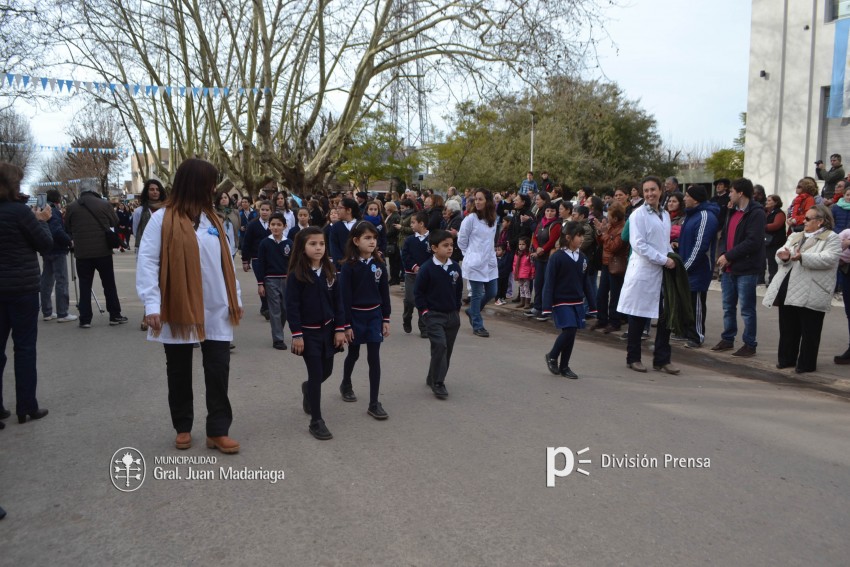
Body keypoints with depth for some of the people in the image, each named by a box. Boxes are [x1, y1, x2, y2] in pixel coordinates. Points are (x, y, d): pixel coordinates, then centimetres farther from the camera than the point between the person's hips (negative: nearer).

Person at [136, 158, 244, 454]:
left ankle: (218, 431, 12)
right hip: (178, 311, -4)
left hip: (216, 312, 4)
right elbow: (147, 262, -11)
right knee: (179, 373, 11)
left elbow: (226, 261, 13)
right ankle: (183, 428, 28)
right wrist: (151, 304, -19)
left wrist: (235, 298, 11)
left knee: (218, 371, 2)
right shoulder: (162, 219, -7)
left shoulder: (212, 218, 11)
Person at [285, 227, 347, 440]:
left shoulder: (330, 272, 0)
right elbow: (292, 306, -13)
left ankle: (308, 389, 49)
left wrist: (339, 329, -1)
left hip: (327, 329, 5)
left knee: (326, 371, 15)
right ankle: (316, 421, 9)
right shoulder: (297, 275, -13)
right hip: (308, 332, -5)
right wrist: (296, 335, -15)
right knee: (316, 374, -3)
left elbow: (338, 302, 4)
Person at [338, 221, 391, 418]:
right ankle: (346, 384, 45)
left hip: (374, 315, 2)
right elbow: (344, 297, -11)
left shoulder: (379, 264, -1)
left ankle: (374, 403, 4)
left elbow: (384, 293, 4)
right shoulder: (349, 266, -11)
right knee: (354, 354, 15)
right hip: (355, 315, -2)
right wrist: (346, 325, -12)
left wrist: (386, 319, 3)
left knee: (374, 358, -1)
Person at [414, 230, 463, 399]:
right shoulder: (427, 268, -12)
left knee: (447, 349, 11)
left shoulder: (455, 268, 3)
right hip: (434, 315, -6)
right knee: (440, 345, -17)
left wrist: (457, 309, 11)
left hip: (452, 315, 6)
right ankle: (438, 383, -9)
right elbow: (418, 291, -6)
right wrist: (424, 310, -8)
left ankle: (433, 378, 28)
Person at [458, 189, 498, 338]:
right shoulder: (471, 218, -9)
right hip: (475, 263, -6)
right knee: (477, 294, 0)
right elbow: (461, 240, -2)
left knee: (491, 293, 9)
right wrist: (469, 255, 3)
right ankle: (477, 326, 11)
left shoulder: (492, 219, 7)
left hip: (490, 262, 6)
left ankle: (472, 311, 33)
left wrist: (488, 253, 12)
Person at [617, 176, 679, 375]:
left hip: (663, 272, 6)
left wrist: (671, 257, 3)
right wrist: (664, 260, -16)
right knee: (638, 317, 2)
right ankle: (633, 358, 14)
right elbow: (638, 244, -15)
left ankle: (662, 359, 17)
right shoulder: (638, 214, -7)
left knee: (666, 317, 7)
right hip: (643, 272, -6)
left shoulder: (665, 215, 14)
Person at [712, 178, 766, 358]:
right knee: (728, 306, 16)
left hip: (746, 270, -8)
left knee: (747, 309, 0)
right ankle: (727, 339, 27)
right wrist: (722, 254, -3)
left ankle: (750, 344, 10)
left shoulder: (756, 213, -12)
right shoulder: (733, 212, 17)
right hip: (728, 269, 8)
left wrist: (728, 256, -17)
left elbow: (753, 242, -21)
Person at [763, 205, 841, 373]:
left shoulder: (831, 238, -1)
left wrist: (803, 257, -26)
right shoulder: (795, 236, 19)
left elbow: (829, 259, -16)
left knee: (809, 331, 1)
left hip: (811, 294, -6)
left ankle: (807, 364, 11)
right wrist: (784, 257, -12)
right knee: (787, 328, 13)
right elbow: (781, 253, 11)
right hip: (788, 290, 6)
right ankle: (786, 359, 24)